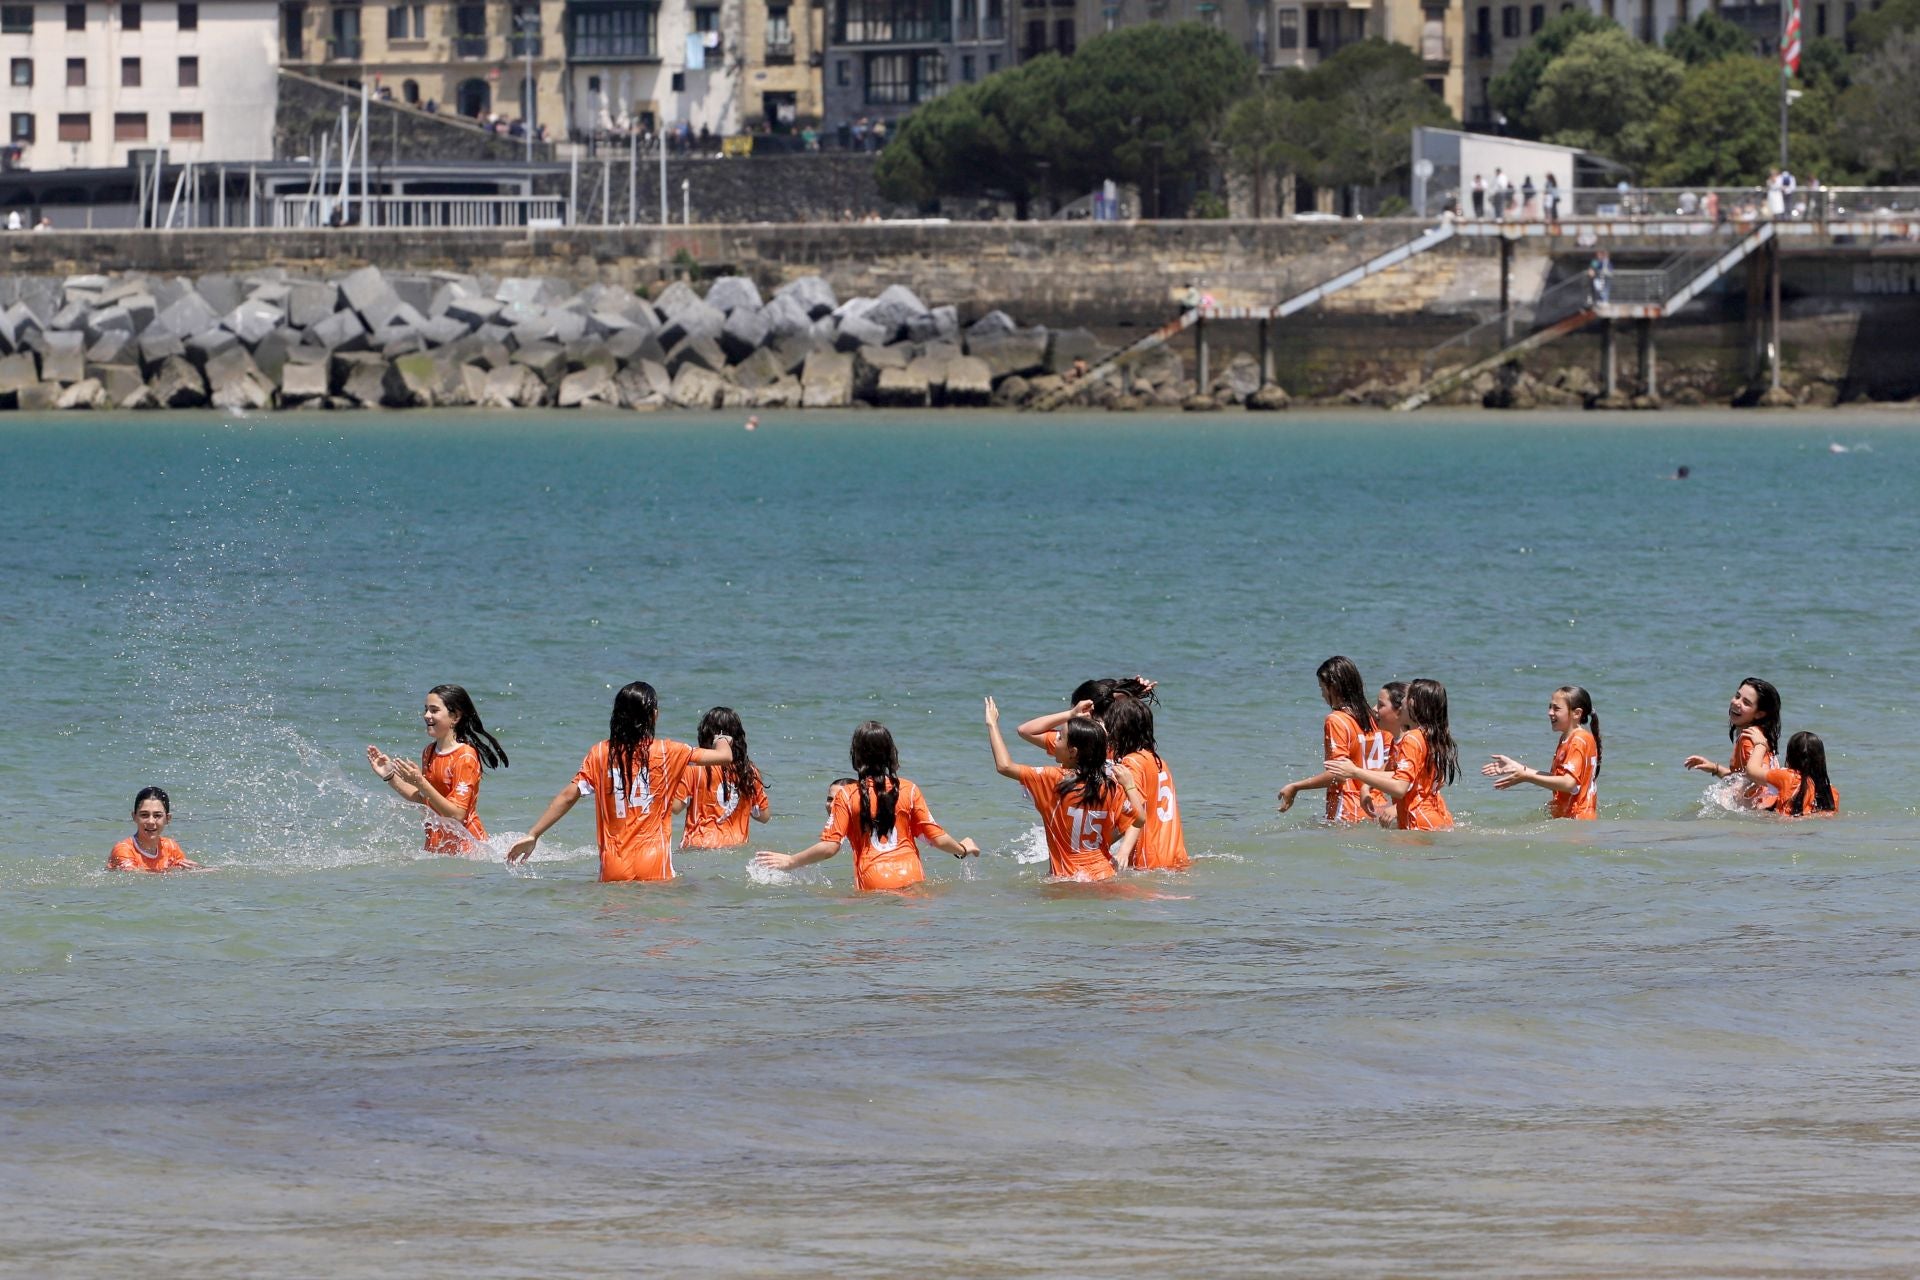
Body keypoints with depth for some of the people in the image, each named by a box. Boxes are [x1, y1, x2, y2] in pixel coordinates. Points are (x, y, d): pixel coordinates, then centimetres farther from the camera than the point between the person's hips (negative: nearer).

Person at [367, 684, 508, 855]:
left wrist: (421, 783, -27)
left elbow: (457, 815, -21)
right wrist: (390, 777, 8)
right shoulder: (429, 752, 8)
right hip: (436, 846, 7)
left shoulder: (465, 757, -15)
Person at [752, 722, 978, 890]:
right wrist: (963, 849, 34)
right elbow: (938, 838, 13)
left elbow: (829, 847, -1)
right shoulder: (908, 790, 10)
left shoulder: (847, 795, 5)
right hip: (912, 878, 2)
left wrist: (790, 862, 13)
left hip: (873, 884, -2)